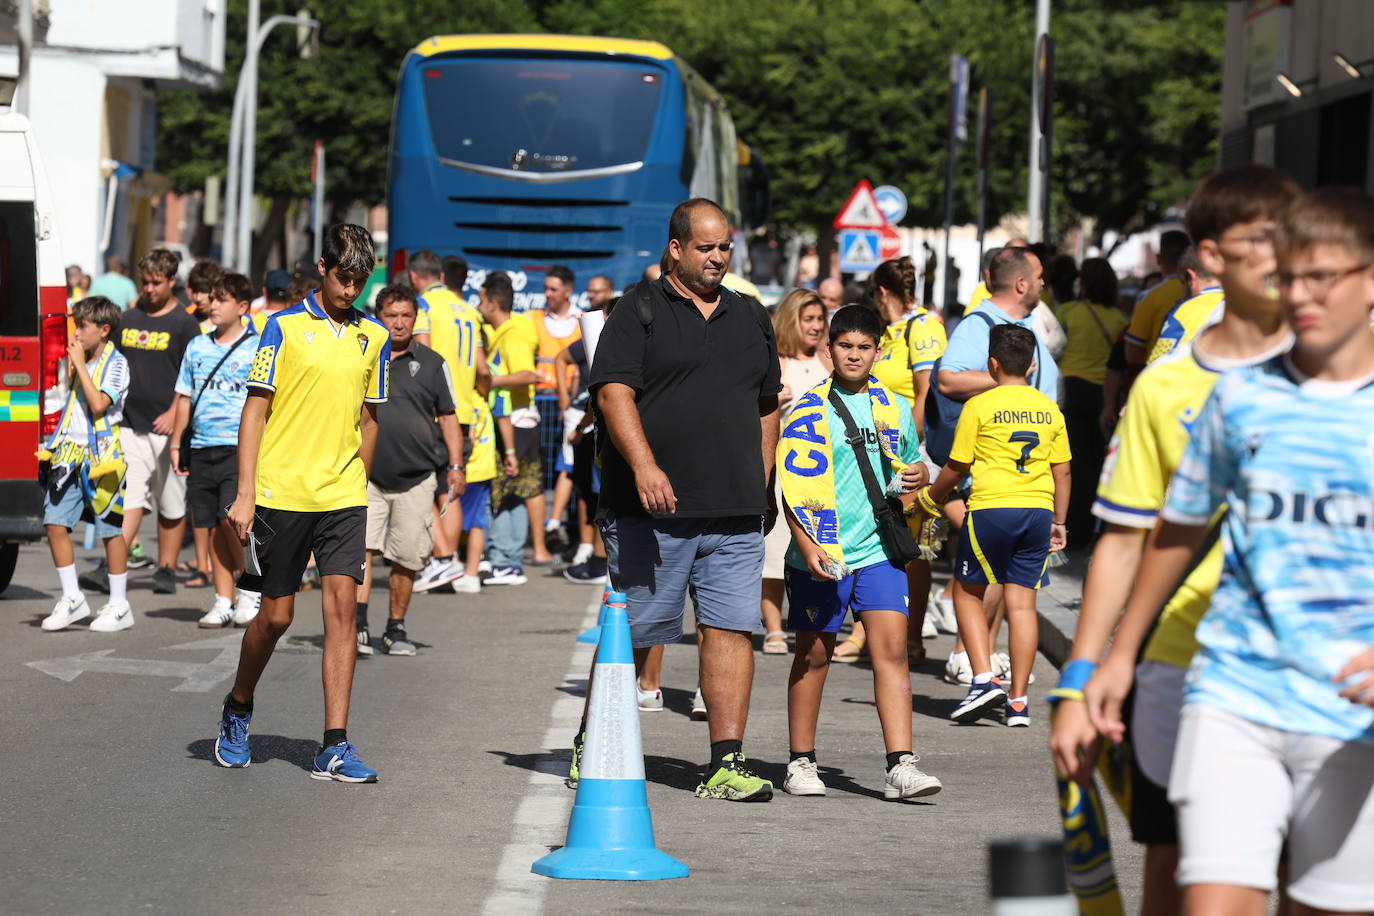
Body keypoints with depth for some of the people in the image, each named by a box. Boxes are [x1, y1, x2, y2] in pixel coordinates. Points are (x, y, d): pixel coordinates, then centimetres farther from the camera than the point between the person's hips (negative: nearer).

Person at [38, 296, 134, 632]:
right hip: (70, 454, 7)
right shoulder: (76, 360, 16)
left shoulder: (116, 364, -7)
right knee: (55, 523, -1)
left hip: (101, 456, -7)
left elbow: (99, 404, -20)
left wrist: (79, 365, -16)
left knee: (111, 529, 0)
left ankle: (119, 606, 7)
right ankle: (72, 599, 9)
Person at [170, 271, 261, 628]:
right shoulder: (197, 347, 14)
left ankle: (249, 592, 0)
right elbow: (185, 397, 19)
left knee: (232, 517, -16)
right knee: (209, 526, 5)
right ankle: (223, 600, 12)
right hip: (202, 447, 5)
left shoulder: (257, 348, -1)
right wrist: (176, 442, 15)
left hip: (240, 447, -5)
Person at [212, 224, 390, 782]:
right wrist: (245, 494, -8)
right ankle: (237, 710, 32)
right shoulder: (285, 326, -1)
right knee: (277, 615, 5)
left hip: (343, 496, 3)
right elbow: (255, 409, -2)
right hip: (281, 493, -3)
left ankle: (334, 747, -8)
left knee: (342, 604, -9)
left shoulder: (374, 337, 10)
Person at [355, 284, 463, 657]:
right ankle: (358, 626, -17)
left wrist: (456, 465, 3)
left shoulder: (431, 363, 8)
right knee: (359, 548, -14)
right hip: (365, 475, -1)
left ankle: (396, 629, 16)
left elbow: (447, 416, 11)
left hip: (415, 478, 1)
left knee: (406, 559, 4)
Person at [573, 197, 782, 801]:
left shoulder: (751, 319, 17)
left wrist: (760, 484, 17)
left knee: (730, 631, -3)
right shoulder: (638, 314, 0)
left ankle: (727, 764, -3)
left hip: (735, 513, 4)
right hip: (652, 510, -4)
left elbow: (766, 407, 23)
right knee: (632, 636, 2)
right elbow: (614, 391, -11)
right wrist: (644, 466, -24)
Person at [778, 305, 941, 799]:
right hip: (821, 555, -3)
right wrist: (807, 545, -16)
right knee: (814, 656, 7)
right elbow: (793, 485, -7)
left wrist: (918, 475, 1)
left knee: (892, 648, -9)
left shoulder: (895, 408, 10)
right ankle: (800, 762, 20)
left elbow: (909, 462, 25)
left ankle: (900, 766, -13)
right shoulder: (810, 410, -3)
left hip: (878, 550, 3)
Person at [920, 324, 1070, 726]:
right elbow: (1062, 471, 11)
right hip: (1038, 511, 4)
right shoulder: (1049, 408, 8)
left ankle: (984, 679, -1)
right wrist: (1058, 522, 21)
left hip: (990, 509, -4)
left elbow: (956, 468, 1)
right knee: (1022, 602, 6)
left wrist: (931, 497, 18)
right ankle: (1018, 701, 4)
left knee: (967, 591, 13)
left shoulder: (979, 406, -4)